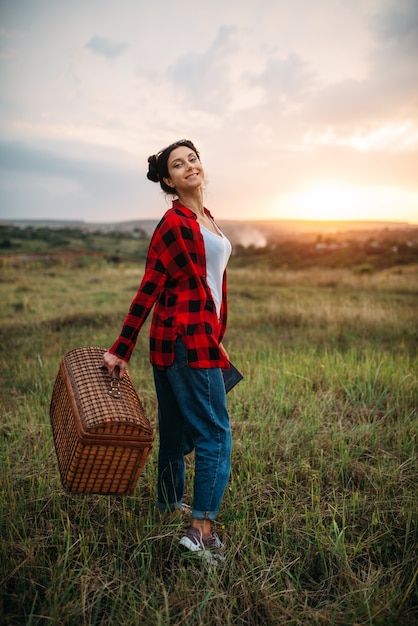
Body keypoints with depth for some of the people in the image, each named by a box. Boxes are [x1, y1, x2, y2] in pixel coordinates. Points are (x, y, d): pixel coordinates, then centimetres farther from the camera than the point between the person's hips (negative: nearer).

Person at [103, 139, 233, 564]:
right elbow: (149, 289, -12)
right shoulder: (174, 223, -11)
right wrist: (122, 350, -9)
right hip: (185, 339, -9)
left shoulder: (205, 218, 16)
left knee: (177, 431, 17)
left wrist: (216, 336, 23)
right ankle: (201, 530, 4)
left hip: (200, 338, 9)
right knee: (215, 433, -5)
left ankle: (168, 509, 33)